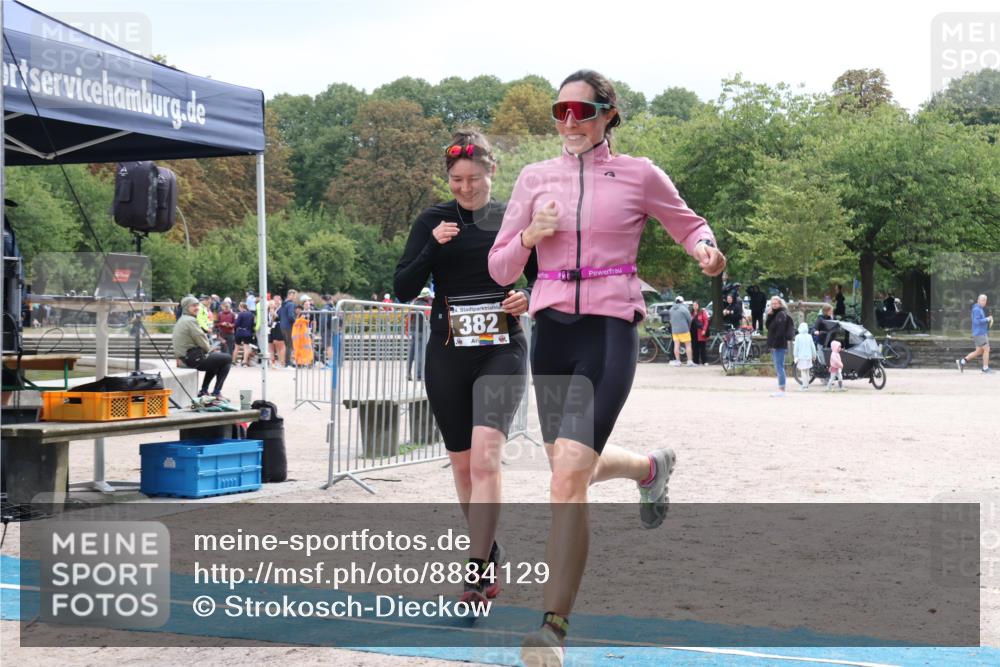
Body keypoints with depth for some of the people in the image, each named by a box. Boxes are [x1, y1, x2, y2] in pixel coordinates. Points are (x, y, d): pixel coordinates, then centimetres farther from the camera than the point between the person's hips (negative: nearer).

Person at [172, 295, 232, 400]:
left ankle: (204, 390, 26)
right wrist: (209, 349, 4)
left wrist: (208, 349, 11)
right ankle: (216, 392, 1)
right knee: (227, 359, 1)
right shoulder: (191, 321, -16)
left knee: (216, 358, 31)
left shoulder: (181, 321, 16)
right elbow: (201, 342, -16)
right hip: (193, 359, -10)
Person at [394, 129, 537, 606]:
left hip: (501, 352, -2)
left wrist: (528, 298, -9)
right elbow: (402, 289, -3)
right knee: (462, 463, 10)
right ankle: (491, 553, 30)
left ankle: (478, 569, -18)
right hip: (447, 355, 2)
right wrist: (432, 247, -17)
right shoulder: (433, 221, 4)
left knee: (485, 457, -18)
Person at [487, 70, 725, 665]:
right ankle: (652, 467, 50)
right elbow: (500, 268, 10)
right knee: (575, 467, 17)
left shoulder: (638, 175, 1)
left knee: (568, 480, -16)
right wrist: (530, 236, -10)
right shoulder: (536, 179, 9)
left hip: (610, 332, -5)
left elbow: (688, 224, 16)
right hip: (553, 331, 5)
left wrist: (706, 249, -6)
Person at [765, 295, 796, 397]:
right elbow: (768, 326, 13)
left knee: (779, 367, -10)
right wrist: (769, 315, 0)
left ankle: (782, 390, -10)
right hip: (774, 346, 10)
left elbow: (781, 330, -18)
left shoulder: (782, 314, -11)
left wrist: (775, 343, -19)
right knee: (778, 368, 11)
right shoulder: (774, 314, 18)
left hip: (779, 345, -10)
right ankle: (781, 389, 15)